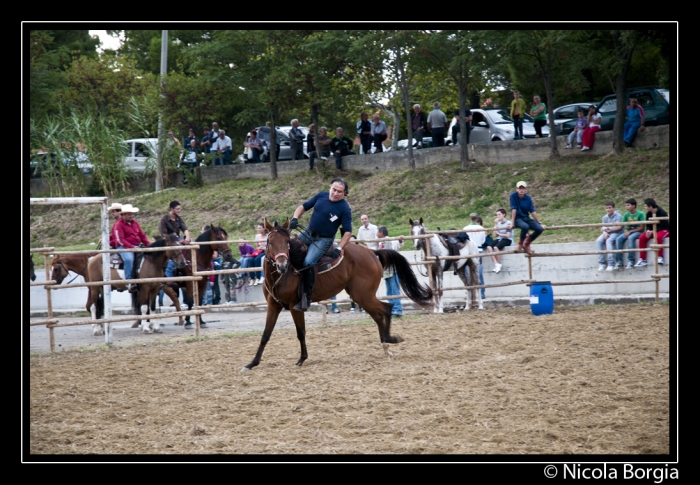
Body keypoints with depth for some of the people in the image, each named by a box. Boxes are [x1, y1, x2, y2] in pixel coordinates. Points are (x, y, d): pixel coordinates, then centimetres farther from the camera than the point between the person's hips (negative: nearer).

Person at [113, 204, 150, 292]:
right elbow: (120, 240, -14)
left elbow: (142, 236, 20)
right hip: (124, 247, -7)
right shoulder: (119, 225, -5)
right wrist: (132, 247, -23)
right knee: (129, 259, -36)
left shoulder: (135, 223, 18)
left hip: (137, 246, 7)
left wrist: (149, 245, 4)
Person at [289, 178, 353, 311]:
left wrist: (338, 249, -23)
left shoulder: (345, 209, -16)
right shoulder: (322, 195, -2)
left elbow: (348, 232, -13)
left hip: (324, 240, -6)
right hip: (307, 233, 6)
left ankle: (306, 298, -21)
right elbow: (303, 207, 7)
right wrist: (295, 218, -12)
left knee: (308, 262, -26)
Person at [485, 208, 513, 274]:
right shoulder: (498, 223, 14)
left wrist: (499, 234, -1)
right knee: (489, 247, -26)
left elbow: (507, 235, -10)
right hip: (499, 239, 6)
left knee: (495, 247, -35)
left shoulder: (508, 223, -3)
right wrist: (496, 225, 3)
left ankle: (499, 264, -19)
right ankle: (496, 264, -28)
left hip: (507, 240, -6)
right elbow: (494, 235, 7)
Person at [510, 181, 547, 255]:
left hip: (526, 218, 5)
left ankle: (526, 244, 7)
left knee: (540, 229, -16)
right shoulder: (513, 196, -11)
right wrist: (512, 223, -20)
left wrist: (540, 223, -2)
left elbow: (533, 212, 0)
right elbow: (514, 209, -16)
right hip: (517, 218, -5)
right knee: (525, 226, -38)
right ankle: (520, 244, -10)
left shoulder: (528, 198, 0)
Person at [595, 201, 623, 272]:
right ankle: (601, 263, -21)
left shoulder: (618, 216, -5)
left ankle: (611, 264, -38)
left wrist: (610, 229, -28)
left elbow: (619, 227, -15)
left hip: (616, 233, -6)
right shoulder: (605, 217, 12)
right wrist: (605, 233, -16)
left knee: (609, 241, -36)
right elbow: (603, 227, 6)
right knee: (598, 241, -23)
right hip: (607, 233, 6)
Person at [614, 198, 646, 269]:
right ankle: (619, 261, -23)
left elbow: (642, 227, -11)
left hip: (638, 232, -5)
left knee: (630, 238, -37)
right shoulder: (626, 215, 7)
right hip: (628, 232, 5)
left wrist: (630, 232, -17)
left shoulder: (640, 214, -7)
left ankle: (631, 261, -34)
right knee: (619, 239, -23)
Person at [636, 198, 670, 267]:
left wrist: (652, 232, -28)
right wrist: (648, 230, -17)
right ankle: (642, 259, -16)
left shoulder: (662, 213, -19)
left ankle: (660, 258, -31)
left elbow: (663, 226, -20)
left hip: (664, 230, -6)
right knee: (642, 238, -17)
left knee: (658, 237, -40)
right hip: (652, 230, 6)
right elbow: (648, 225, 6)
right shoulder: (648, 214, 1)